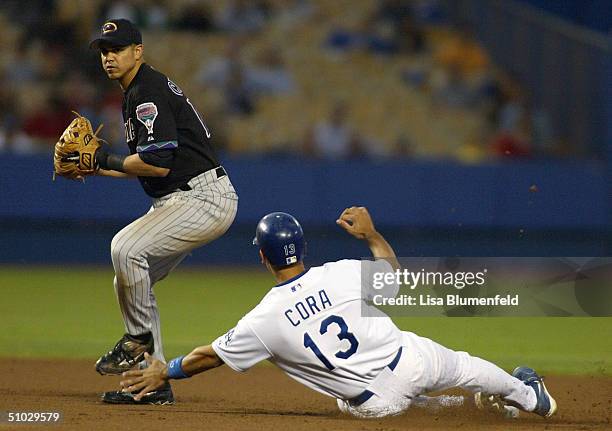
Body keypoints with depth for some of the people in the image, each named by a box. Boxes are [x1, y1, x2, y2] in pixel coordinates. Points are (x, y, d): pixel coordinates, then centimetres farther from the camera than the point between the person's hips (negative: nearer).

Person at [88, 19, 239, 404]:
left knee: (126, 247, -27)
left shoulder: (149, 92, -15)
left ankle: (140, 337, -9)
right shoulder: (136, 93, 18)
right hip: (179, 201, 11)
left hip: (204, 198, -11)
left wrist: (111, 160, -8)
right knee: (130, 279, 11)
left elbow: (157, 163, -23)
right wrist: (95, 168, 14)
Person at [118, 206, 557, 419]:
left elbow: (210, 356, -3)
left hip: (377, 401, -1)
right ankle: (529, 395, 55)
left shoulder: (264, 321, -15)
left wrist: (164, 373, 11)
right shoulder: (345, 273, -12)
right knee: (460, 364, 31)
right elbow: (392, 270, 9)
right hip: (413, 358, 1)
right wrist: (370, 233, 24)